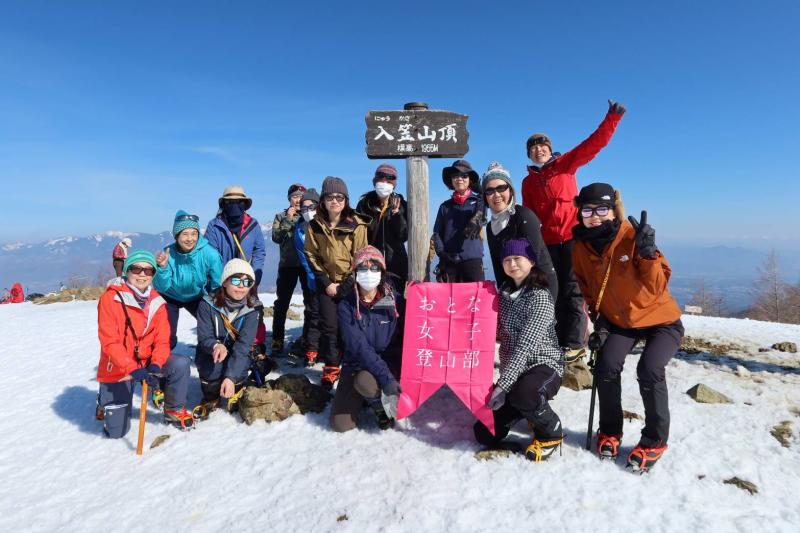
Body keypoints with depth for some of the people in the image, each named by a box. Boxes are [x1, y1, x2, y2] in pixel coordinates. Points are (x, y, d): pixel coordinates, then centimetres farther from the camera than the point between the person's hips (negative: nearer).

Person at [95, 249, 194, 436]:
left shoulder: (157, 302, -2)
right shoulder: (111, 298, -16)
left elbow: (162, 340, -7)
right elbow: (110, 342, -22)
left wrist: (155, 366, -27)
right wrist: (133, 370, -33)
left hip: (146, 361, 4)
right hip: (118, 368, -3)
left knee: (181, 364, -24)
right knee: (117, 431, -1)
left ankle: (174, 409, 1)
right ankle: (105, 402, 33)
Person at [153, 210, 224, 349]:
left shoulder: (210, 254, -28)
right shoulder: (168, 254, -27)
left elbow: (218, 286, -18)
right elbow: (160, 288, -24)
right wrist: (162, 268, -40)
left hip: (197, 297, 1)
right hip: (171, 298, -1)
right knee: (168, 339, -6)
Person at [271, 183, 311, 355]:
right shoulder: (281, 216, 9)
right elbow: (276, 237, -5)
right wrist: (288, 220, -11)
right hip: (288, 264, 0)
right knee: (282, 302, 2)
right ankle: (277, 339, 10)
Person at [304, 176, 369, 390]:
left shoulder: (357, 225, -9)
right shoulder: (315, 226, -1)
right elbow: (312, 256, 3)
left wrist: (345, 286, -11)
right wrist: (326, 282, -5)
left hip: (350, 284, -2)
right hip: (327, 284, 2)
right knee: (329, 326, -1)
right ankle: (331, 367, 13)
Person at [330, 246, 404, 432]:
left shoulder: (396, 302, -8)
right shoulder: (346, 306, -9)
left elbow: (403, 341, -6)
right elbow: (359, 347, -19)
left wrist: (391, 377, -21)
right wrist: (386, 378, -31)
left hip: (390, 364, -1)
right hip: (356, 366, 2)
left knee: (366, 381, -34)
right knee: (341, 423, -11)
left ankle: (381, 406, 1)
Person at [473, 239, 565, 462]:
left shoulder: (540, 297, -16)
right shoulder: (505, 292, 6)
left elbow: (526, 345, -23)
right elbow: (498, 331, 17)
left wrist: (502, 385, -27)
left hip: (544, 365, -6)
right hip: (513, 372, 6)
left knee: (523, 394, -41)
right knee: (485, 435, -1)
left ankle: (551, 433, -7)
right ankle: (532, 409, 25)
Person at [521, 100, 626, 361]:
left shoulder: (565, 164, 5)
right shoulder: (528, 181, 14)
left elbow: (593, 144, -6)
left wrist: (612, 118, -17)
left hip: (572, 236, -4)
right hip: (548, 242, 4)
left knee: (572, 290, -5)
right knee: (557, 292, 9)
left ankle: (575, 343, -2)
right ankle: (561, 342, 17)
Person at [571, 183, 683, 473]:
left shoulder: (633, 236, -21)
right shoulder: (581, 247, -8)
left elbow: (657, 287, -24)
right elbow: (588, 290, 7)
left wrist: (647, 253, -37)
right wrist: (599, 320, -3)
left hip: (661, 320, -3)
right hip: (620, 321, 4)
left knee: (649, 370, -23)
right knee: (606, 366, -17)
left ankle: (655, 441, 2)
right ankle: (610, 431, 9)